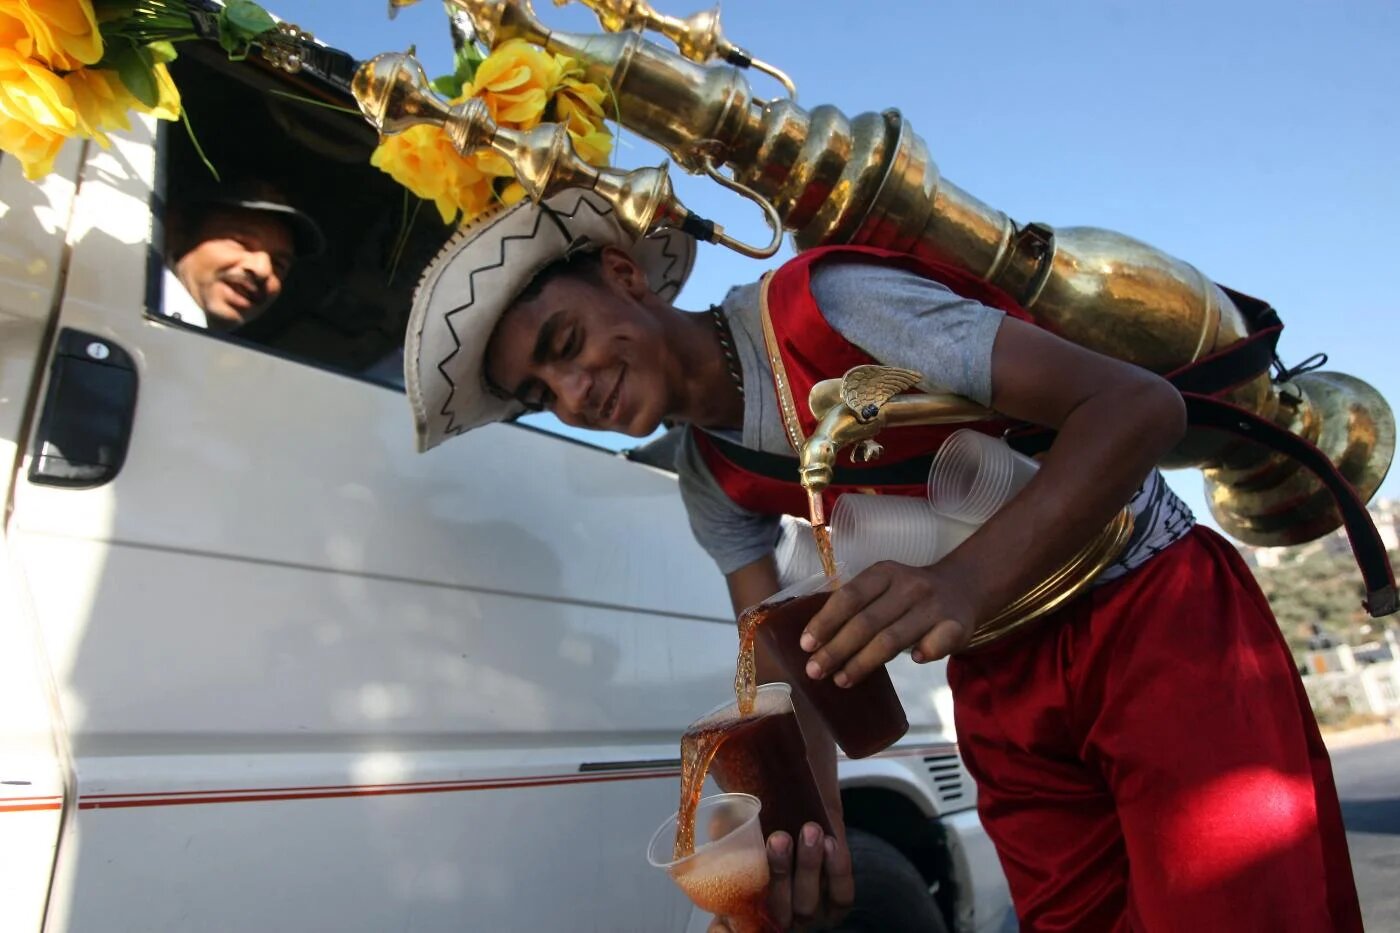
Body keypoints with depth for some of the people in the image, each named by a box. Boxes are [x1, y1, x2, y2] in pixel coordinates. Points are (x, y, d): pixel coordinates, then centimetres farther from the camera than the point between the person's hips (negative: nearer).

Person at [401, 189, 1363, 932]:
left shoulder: (824, 304, -24)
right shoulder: (714, 481, -1)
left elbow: (1140, 403, -27)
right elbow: (783, 670, -4)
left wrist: (967, 581, -42)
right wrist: (809, 834, -23)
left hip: (1156, 611, -5)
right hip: (1003, 679, 5)